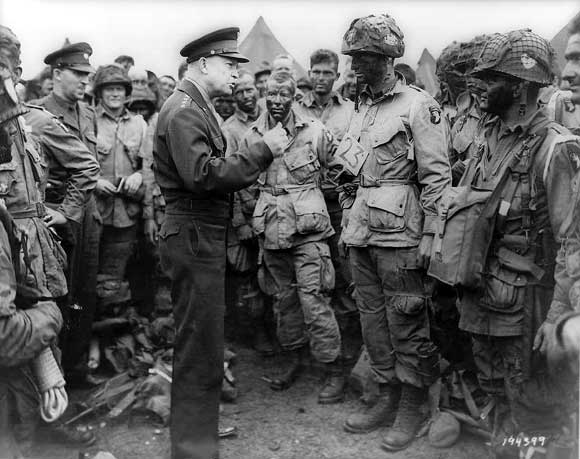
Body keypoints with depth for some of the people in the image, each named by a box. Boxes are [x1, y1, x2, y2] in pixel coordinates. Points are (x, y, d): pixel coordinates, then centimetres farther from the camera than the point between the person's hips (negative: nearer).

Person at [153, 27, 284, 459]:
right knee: (200, 345, -2)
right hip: (193, 236, -11)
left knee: (202, 338, 21)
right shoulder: (183, 110, -14)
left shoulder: (199, 107, 17)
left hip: (205, 236, 11)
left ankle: (201, 422, 39)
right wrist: (262, 150, -21)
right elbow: (203, 175, -26)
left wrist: (261, 153, 6)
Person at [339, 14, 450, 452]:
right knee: (373, 318, 14)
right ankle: (388, 395, 28)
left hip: (398, 234, -8)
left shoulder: (418, 105, -7)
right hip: (362, 232, 8)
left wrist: (429, 235, -16)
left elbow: (437, 175, -12)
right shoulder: (363, 109, 15)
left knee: (406, 323, 2)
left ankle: (412, 408, 18)